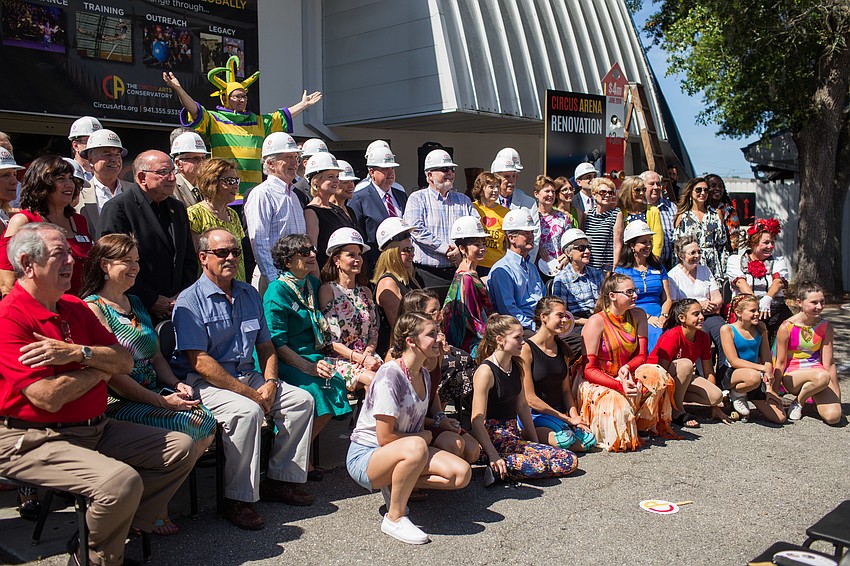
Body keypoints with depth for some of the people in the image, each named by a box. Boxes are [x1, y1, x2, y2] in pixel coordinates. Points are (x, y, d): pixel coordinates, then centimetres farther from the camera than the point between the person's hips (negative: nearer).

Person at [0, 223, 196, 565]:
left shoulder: (75, 307, 12)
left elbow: (126, 363, 5)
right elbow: (49, 397, -24)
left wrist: (78, 353, -15)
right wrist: (102, 366, -6)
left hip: (95, 428, 9)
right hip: (35, 441, -9)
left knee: (180, 448, 3)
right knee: (122, 480, -30)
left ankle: (122, 528, 4)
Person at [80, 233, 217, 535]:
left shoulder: (135, 303, 19)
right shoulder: (93, 307, -8)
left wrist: (176, 385, 3)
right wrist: (161, 401, -18)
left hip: (153, 394, 8)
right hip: (116, 403, -8)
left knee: (206, 423, -15)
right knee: (180, 427, -26)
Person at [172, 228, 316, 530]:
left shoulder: (249, 294, 14)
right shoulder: (190, 300, -9)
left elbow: (266, 346, 17)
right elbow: (199, 361, -17)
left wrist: (270, 383, -3)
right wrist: (251, 393, -19)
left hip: (248, 376, 7)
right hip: (204, 382, -7)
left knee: (301, 400, -6)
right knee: (247, 411, -33)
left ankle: (280, 479, 2)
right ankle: (238, 500, -21)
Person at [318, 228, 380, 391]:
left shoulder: (366, 292, 19)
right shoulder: (327, 290, 0)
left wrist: (367, 355, -6)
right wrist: (361, 358, -15)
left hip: (368, 357, 5)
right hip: (340, 360, -5)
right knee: (374, 379, -32)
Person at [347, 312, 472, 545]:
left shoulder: (424, 375, 5)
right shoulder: (390, 375, -22)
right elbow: (385, 438, -22)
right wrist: (423, 436, -9)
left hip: (401, 452, 8)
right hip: (365, 456, -8)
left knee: (462, 474, -12)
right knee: (416, 447, -40)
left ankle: (397, 486, 3)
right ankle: (395, 518, -20)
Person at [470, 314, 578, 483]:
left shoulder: (516, 367, 11)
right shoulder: (486, 371, -14)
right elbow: (477, 421, -19)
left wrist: (535, 441, 15)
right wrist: (493, 456, -26)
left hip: (514, 434, 9)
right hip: (494, 436, -9)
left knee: (570, 461, -5)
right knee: (537, 465, -33)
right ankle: (498, 467, -10)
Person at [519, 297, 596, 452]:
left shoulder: (562, 348, 11)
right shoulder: (526, 349, -12)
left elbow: (566, 390, 13)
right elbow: (530, 399, -14)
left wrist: (575, 416, -6)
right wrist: (567, 419, -13)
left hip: (558, 413, 7)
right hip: (533, 415, -7)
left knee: (590, 440, -17)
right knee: (565, 437, -32)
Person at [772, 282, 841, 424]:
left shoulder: (826, 327, -2)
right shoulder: (786, 328, -10)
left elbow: (829, 364, 1)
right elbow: (780, 363, -4)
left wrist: (837, 396, 0)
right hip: (792, 375, -3)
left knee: (833, 417, -21)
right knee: (822, 376, -36)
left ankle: (814, 399, 12)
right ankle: (798, 402, -7)